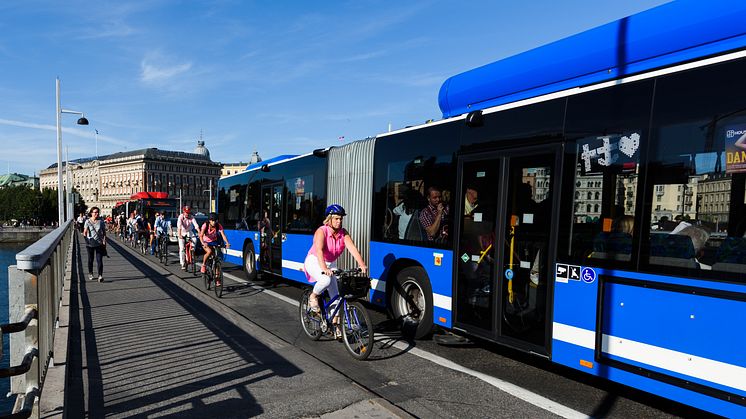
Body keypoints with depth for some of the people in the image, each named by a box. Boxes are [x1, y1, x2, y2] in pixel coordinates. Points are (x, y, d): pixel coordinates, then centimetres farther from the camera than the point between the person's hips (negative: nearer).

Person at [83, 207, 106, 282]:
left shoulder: (101, 221, 2)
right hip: (90, 243, 0)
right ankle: (90, 274, 30)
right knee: (90, 259, 13)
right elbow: (85, 232, -6)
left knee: (99, 260, -6)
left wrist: (104, 241, -1)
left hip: (99, 243, 0)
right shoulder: (88, 221, -1)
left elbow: (104, 232, 6)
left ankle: (100, 275, -8)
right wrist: (85, 235, -26)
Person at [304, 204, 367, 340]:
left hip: (331, 264, 5)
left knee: (335, 295, 0)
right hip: (314, 261, -5)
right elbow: (319, 250, -38)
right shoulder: (321, 231, -24)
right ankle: (313, 297, -6)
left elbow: (352, 248, -24)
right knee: (326, 280, -36)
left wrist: (362, 265, -38)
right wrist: (324, 268, -54)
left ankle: (335, 325, 13)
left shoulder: (343, 233, -10)